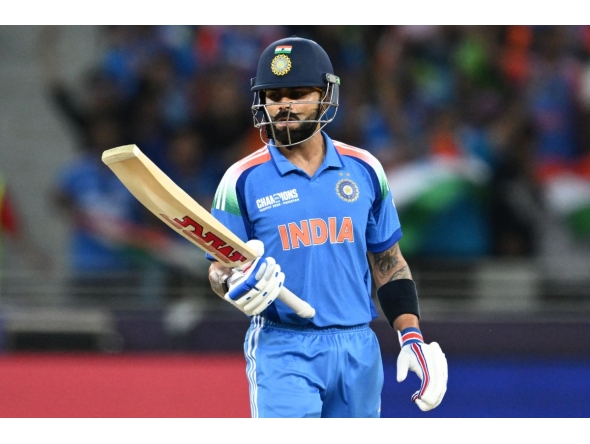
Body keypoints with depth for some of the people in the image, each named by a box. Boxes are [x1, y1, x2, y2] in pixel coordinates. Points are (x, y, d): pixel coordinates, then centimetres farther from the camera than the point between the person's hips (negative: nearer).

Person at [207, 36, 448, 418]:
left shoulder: (364, 170, 8)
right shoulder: (244, 179, 0)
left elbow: (389, 264, 14)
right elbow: (221, 267, 2)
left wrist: (412, 338, 5)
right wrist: (236, 285, -22)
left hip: (359, 351, 4)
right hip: (282, 351, -3)